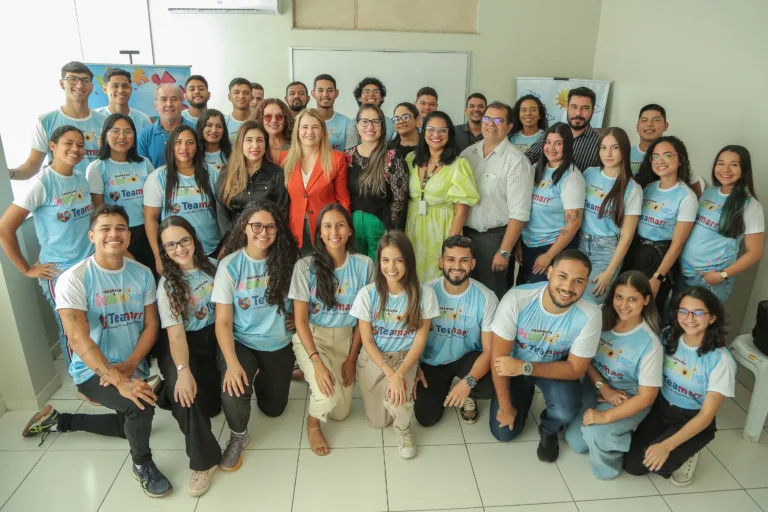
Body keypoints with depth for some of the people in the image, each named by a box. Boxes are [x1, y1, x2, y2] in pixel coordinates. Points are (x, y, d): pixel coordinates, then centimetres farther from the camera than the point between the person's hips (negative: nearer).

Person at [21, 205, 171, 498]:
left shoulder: (142, 274, -4)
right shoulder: (73, 280, -19)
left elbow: (151, 326, -2)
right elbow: (79, 340, -26)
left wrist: (129, 366, -18)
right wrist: (120, 382, -34)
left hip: (132, 367, 6)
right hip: (92, 370, -6)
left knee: (131, 426, 24)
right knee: (140, 406, -31)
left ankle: (59, 421, 45)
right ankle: (142, 464, 0)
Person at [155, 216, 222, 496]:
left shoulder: (211, 266, -1)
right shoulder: (167, 285, -10)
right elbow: (176, 333, -19)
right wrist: (182, 370, -35)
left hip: (214, 336, 3)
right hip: (184, 343, -2)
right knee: (185, 393, -28)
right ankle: (204, 460, -12)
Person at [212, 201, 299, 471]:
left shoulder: (288, 260, -9)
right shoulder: (230, 265, -15)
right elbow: (223, 322, -15)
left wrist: (298, 316, -10)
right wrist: (232, 363, -27)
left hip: (279, 344, 3)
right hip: (242, 343, -2)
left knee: (273, 408, 14)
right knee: (233, 395, -29)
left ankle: (261, 377, 48)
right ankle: (238, 436, 5)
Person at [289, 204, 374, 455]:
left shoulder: (363, 264, -8)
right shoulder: (306, 266, -14)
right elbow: (300, 319, -13)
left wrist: (352, 358, -3)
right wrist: (317, 362, -24)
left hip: (346, 338, 3)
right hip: (312, 337, -3)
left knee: (341, 412, 5)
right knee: (328, 397, -26)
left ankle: (313, 377, 36)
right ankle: (312, 423, 11)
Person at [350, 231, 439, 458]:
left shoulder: (424, 293, -16)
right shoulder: (367, 293, -15)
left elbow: (420, 340, -11)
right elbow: (367, 340, -10)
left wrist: (399, 374, -22)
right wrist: (389, 372, -21)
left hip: (404, 358, -1)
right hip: (373, 358, 1)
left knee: (397, 400, -29)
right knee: (377, 421, 5)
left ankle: (403, 429, 6)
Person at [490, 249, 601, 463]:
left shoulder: (589, 315, -29)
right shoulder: (516, 299, -32)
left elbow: (575, 369, -20)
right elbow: (498, 356, -22)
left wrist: (525, 367, -32)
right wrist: (505, 406, -15)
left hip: (556, 369, 0)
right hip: (514, 366, 0)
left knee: (566, 411, -30)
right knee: (503, 432, -2)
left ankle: (549, 431, 9)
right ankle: (526, 393, 29)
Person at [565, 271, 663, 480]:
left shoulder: (650, 343, -23)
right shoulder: (602, 320, -13)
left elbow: (646, 397, -20)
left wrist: (605, 417, -27)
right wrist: (603, 388, -16)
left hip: (629, 398, -4)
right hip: (596, 386, 4)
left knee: (595, 434, -29)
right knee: (575, 441, -6)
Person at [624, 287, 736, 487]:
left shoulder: (720, 360, -22)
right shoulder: (668, 337, -10)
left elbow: (707, 415, -20)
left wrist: (667, 446, -29)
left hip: (693, 420, -4)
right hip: (661, 408, 4)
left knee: (657, 463, -26)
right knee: (632, 465, -6)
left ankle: (686, 456, 8)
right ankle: (676, 449, 22)